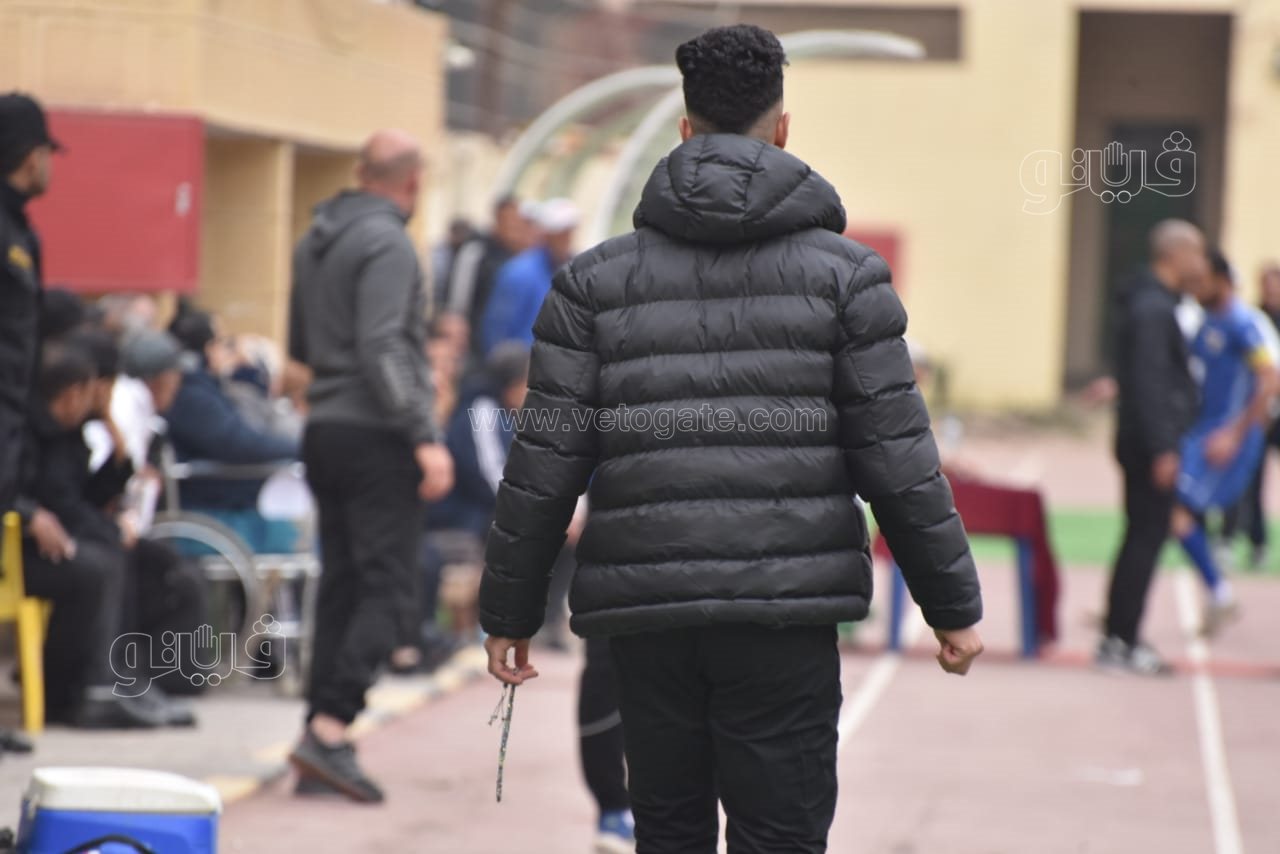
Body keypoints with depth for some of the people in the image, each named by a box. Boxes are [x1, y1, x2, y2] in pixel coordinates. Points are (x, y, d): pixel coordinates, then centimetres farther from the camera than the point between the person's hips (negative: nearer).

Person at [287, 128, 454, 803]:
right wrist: (425, 437, -23)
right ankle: (330, 727, -16)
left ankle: (323, 731, 10)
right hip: (376, 435, -8)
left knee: (340, 583, 11)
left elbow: (300, 346, 23)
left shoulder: (314, 241, 14)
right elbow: (383, 348, -21)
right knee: (384, 585, -7)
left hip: (323, 429, 8)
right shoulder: (386, 243, -12)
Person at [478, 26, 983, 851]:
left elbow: (547, 458, 2)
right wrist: (954, 605, 6)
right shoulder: (843, 272, 1)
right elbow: (896, 455, -2)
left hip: (647, 609, 2)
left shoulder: (598, 278, 6)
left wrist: (510, 612, 11)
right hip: (783, 606, -2)